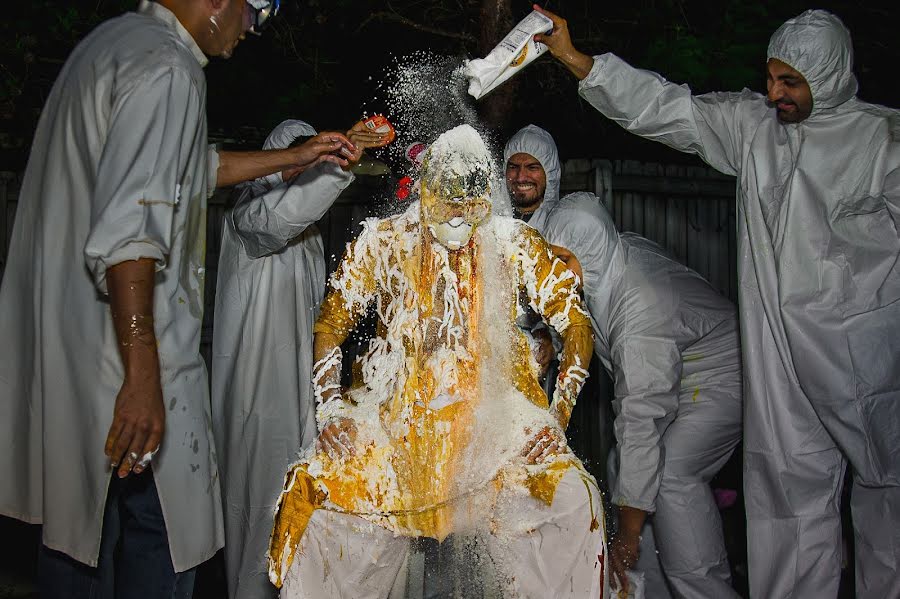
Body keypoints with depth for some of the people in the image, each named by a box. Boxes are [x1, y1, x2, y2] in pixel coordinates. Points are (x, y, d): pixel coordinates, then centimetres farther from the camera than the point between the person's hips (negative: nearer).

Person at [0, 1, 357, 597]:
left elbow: (196, 168, 28)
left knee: (79, 527, 19)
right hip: (126, 347, -10)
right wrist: (142, 376, -28)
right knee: (161, 545, 0)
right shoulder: (167, 68, -15)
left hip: (64, 344, 10)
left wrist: (298, 157, 32)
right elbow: (130, 231, -26)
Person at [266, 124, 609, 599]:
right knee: (322, 495, -23)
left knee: (570, 502, -24)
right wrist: (330, 402, -7)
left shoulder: (514, 245, 4)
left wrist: (560, 409, -8)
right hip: (396, 413, 1)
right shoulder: (384, 240, 5)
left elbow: (574, 323, 5)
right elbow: (330, 323, 8)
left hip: (492, 412, 0)